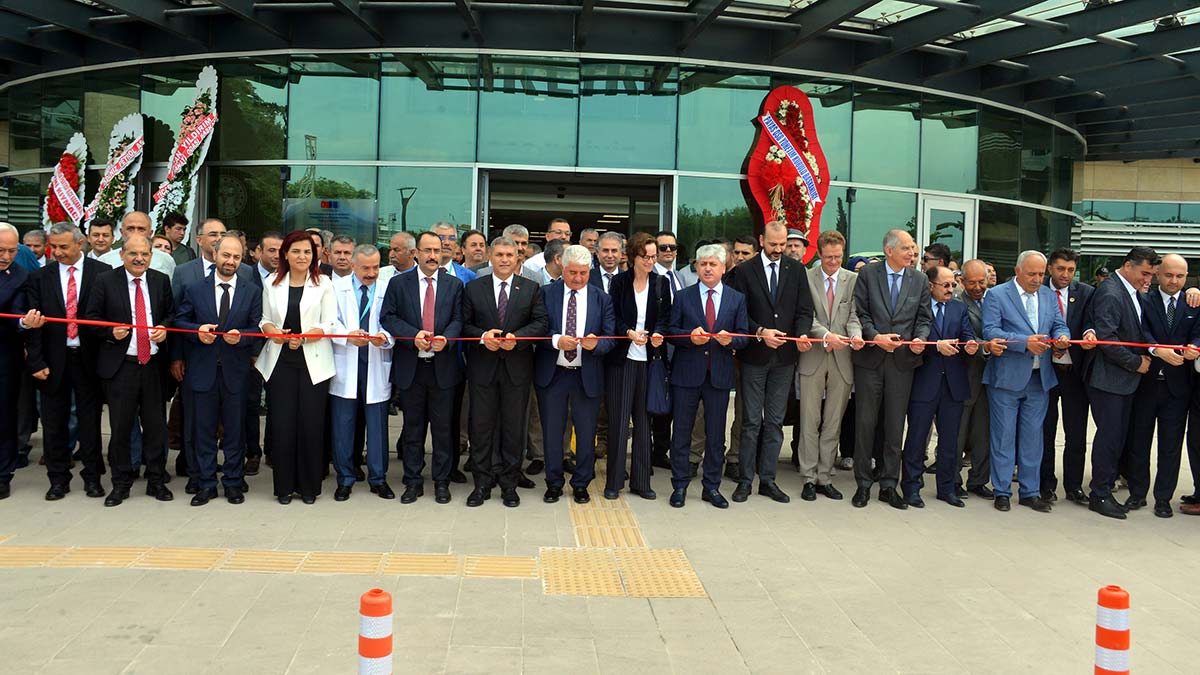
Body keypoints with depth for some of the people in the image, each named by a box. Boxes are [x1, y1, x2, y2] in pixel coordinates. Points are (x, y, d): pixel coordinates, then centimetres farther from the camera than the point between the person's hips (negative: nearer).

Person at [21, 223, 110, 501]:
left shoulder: (102, 272, -2)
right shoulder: (40, 278, 4)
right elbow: (33, 323, 2)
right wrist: (36, 362, -6)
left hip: (88, 359, -2)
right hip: (54, 360, 2)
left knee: (90, 420, 7)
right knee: (54, 423, 9)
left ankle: (92, 477, 19)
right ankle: (58, 479, 21)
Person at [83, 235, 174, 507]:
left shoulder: (161, 280, 7)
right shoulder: (105, 280, -1)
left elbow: (172, 313, 15)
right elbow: (91, 317, 2)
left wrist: (165, 328, -5)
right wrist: (111, 332, -15)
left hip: (153, 364, 2)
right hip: (120, 365, -2)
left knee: (155, 425, 8)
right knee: (120, 426, 4)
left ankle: (156, 480, 21)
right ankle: (121, 482, 19)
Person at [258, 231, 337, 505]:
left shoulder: (324, 284, 3)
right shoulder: (272, 284, 10)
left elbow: (330, 325, -3)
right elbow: (265, 319, 13)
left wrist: (303, 337, -17)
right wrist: (272, 331, -10)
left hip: (313, 363, -2)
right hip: (280, 362, 2)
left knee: (311, 424, -1)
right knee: (281, 423, 0)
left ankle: (309, 486, 13)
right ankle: (284, 485, 13)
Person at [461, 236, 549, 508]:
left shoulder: (531, 289, 5)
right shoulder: (473, 288, 6)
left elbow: (541, 323, -1)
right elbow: (465, 324, 3)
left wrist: (517, 337, -16)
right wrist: (483, 337, -15)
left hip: (517, 366, 0)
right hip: (482, 366, 0)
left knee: (513, 426, 5)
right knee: (481, 425, 4)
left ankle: (509, 483, 16)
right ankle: (482, 483, 14)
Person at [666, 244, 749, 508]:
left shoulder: (737, 299, 7)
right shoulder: (682, 297, 5)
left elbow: (744, 337, 4)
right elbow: (672, 332, 2)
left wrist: (730, 339, -17)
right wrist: (690, 337, -16)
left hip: (720, 375, 1)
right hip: (687, 373, -1)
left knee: (716, 434, 7)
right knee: (682, 431, 4)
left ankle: (711, 487, 18)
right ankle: (679, 486, 14)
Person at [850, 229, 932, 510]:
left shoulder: (919, 279, 8)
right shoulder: (868, 274, 0)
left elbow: (924, 318, 8)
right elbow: (860, 313, -3)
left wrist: (920, 339, -11)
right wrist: (875, 336, -17)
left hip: (902, 360, 2)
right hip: (870, 358, -2)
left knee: (895, 425, 6)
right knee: (865, 423, 3)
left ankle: (889, 485, 16)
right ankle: (863, 484, 13)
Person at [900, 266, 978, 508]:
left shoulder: (959, 308, 14)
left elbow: (967, 335, 3)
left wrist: (970, 345, -19)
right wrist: (937, 345, -23)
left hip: (953, 383, 5)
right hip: (924, 381, -5)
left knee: (950, 439, 11)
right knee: (917, 436, 2)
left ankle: (947, 488, 22)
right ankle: (911, 487, 12)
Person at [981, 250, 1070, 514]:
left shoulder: (1049, 296, 14)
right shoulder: (996, 296, -4)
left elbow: (1059, 325, 13)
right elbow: (990, 331, -14)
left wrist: (1062, 337, -12)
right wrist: (1025, 342, -24)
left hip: (1039, 378, 5)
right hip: (1007, 378, -5)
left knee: (1033, 437, 10)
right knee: (1004, 437, 2)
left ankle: (1030, 492, 18)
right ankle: (1002, 492, 11)